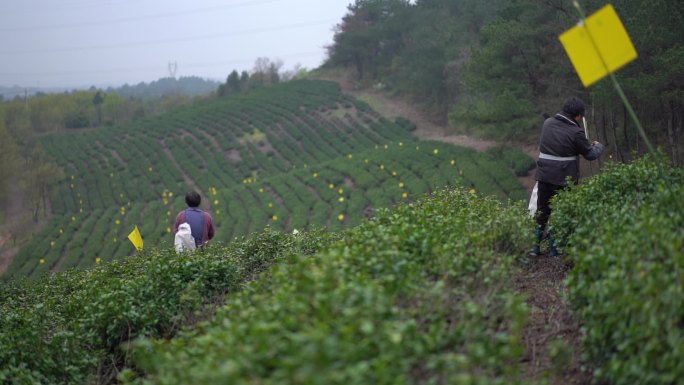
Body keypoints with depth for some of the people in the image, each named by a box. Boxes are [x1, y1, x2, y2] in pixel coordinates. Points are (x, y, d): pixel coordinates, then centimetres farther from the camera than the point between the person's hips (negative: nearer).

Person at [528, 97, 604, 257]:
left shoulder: (548, 123, 2)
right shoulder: (576, 133, -16)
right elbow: (591, 154, -5)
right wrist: (598, 146, 18)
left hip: (544, 176, 5)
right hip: (564, 179, -5)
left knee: (541, 212, 15)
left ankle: (535, 246, 19)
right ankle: (555, 248, 10)